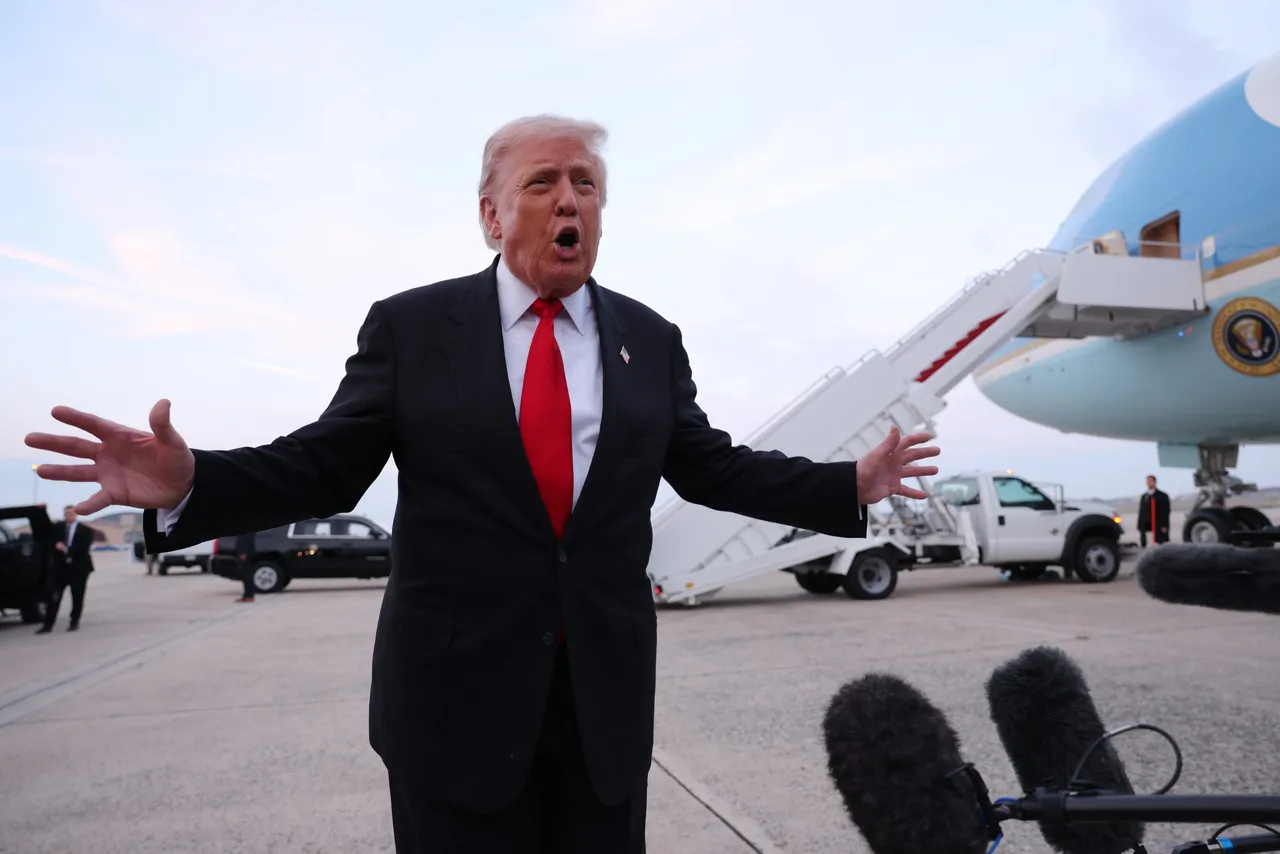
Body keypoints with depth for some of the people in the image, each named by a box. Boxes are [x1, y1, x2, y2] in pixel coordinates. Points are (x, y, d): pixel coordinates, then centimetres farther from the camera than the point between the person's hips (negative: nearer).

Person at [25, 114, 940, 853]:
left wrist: (851, 486, 4)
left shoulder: (651, 339, 6)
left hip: (611, 697, 3)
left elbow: (710, 466, 9)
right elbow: (322, 467, -3)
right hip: (455, 694, -2)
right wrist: (187, 483, -20)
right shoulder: (409, 326, -2)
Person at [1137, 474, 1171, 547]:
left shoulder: (1162, 496, 2)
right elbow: (1141, 512, 12)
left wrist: (1164, 526, -11)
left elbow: (1165, 512, -3)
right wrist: (1139, 527, 8)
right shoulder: (1143, 496, 14)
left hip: (1160, 528, -4)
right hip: (1146, 527, 4)